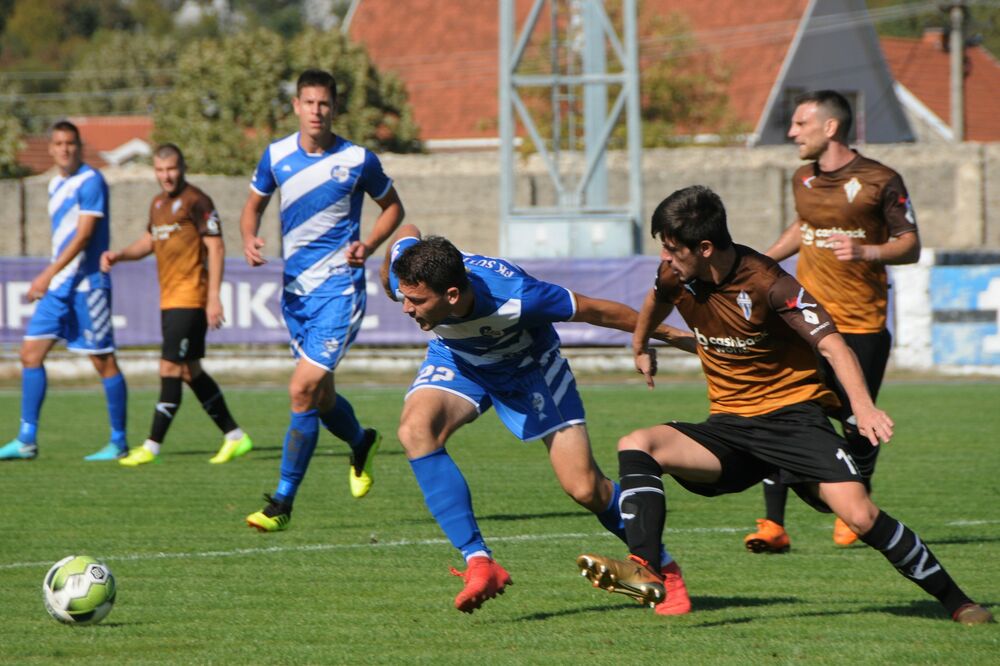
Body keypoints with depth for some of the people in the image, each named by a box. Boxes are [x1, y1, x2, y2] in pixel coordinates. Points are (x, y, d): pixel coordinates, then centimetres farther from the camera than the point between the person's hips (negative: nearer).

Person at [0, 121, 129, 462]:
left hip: (87, 284, -8)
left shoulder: (90, 181, -11)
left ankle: (118, 443, 4)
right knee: (31, 353, 2)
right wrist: (49, 278, 17)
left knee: (103, 361, -3)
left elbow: (83, 235, -18)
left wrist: (49, 274, -22)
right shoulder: (56, 184, 14)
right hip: (58, 286, 8)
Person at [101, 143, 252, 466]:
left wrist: (214, 298, -18)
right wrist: (119, 255, 11)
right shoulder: (158, 203, 15)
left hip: (190, 299, -9)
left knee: (170, 369, -9)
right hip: (169, 301, 9)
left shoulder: (196, 201, -10)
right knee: (190, 372, 11)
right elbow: (150, 240, 30)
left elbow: (216, 247, -13)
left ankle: (152, 447, -6)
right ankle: (234, 436, 19)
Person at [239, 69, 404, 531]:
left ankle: (282, 503, -11)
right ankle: (361, 443, 50)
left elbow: (393, 207, 8)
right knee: (320, 395, 16)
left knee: (303, 391, -16)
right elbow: (254, 204, 16)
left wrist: (368, 245, -10)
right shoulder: (276, 156, 2)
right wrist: (250, 239, -6)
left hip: (339, 288, -5)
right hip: (294, 287, 5)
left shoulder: (358, 160, -7)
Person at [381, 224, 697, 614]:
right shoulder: (406, 282, -31)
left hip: (529, 367, -3)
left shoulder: (513, 298, -42)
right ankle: (478, 563, -26)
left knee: (586, 490, -6)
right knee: (416, 430, -29)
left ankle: (665, 570, 21)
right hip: (456, 360, 3)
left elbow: (595, 310, -27)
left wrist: (668, 335, -14)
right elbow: (407, 233, -6)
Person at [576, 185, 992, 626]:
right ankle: (642, 570, -33)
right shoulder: (678, 276, -2)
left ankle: (956, 602, -5)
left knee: (860, 515, -22)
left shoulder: (766, 284, -20)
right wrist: (640, 348, 44)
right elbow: (657, 300, 25)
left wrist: (863, 407, -44)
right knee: (636, 446, -19)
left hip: (793, 412, -6)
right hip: (729, 426, 6)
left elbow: (830, 344, -28)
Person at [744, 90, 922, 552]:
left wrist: (866, 251, -25)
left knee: (857, 425, 2)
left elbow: (910, 246, -8)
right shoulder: (803, 180, 9)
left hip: (861, 326, -3)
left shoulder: (880, 181, -8)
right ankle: (773, 526, -13)